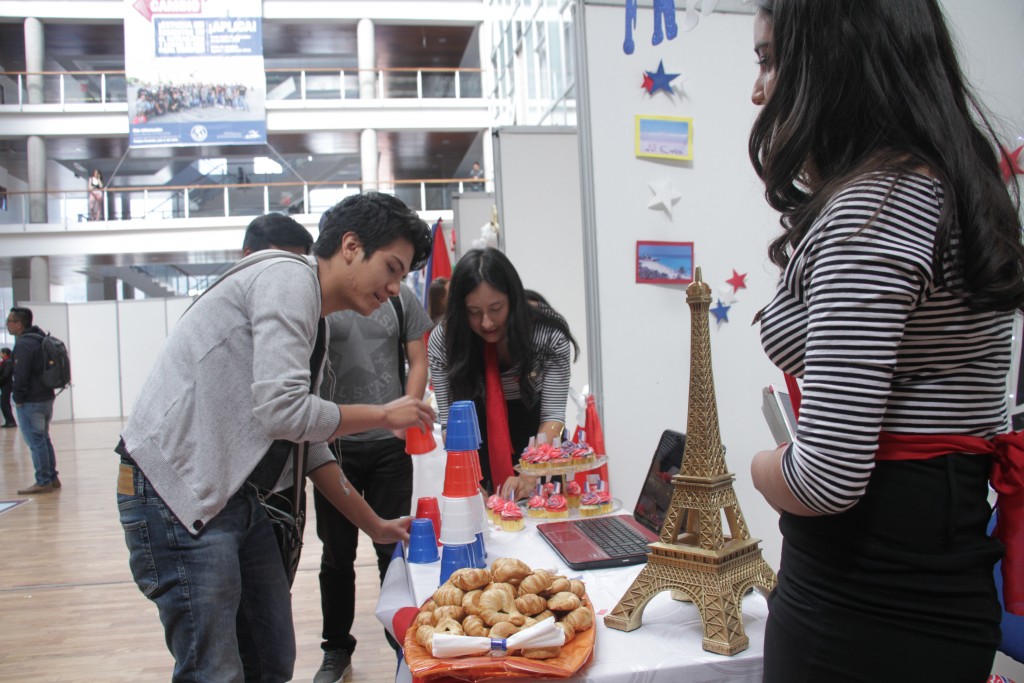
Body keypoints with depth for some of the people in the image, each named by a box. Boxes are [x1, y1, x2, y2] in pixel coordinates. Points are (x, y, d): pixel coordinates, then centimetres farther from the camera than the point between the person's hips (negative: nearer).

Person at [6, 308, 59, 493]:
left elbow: (21, 375, -20)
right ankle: (52, 478, 21)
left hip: (30, 402, -10)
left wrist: (18, 399, -11)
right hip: (46, 398, 10)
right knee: (44, 439, 16)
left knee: (35, 442, -3)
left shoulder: (24, 344, -18)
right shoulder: (41, 339, 12)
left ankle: (43, 482, 1)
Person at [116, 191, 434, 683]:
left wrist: (374, 525, 18)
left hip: (233, 494, 10)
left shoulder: (313, 325, 16)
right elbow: (282, 412, -23)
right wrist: (384, 415, -9)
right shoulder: (288, 278, -13)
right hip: (175, 491, -10)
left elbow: (310, 447, 18)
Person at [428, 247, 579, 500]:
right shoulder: (443, 340, -19)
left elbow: (553, 414, -21)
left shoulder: (550, 335, -23)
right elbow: (450, 419, -17)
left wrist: (530, 476, -34)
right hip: (479, 448, 0)